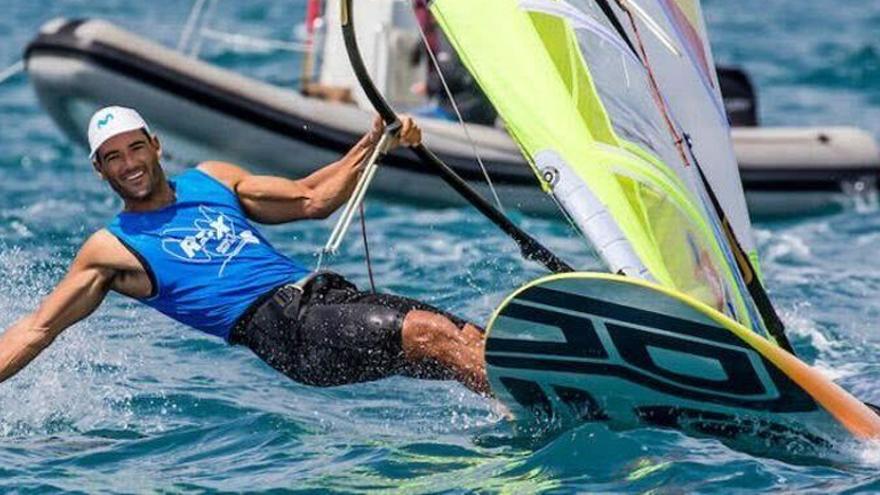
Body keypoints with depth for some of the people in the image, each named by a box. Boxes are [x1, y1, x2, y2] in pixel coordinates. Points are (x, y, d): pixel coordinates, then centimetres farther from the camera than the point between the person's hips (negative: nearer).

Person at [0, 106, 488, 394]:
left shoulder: (210, 179, 24)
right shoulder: (112, 249, 10)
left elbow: (312, 200, 26)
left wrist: (374, 142, 14)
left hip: (330, 291, 7)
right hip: (277, 325, -7)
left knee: (472, 340, -14)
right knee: (430, 334, -28)